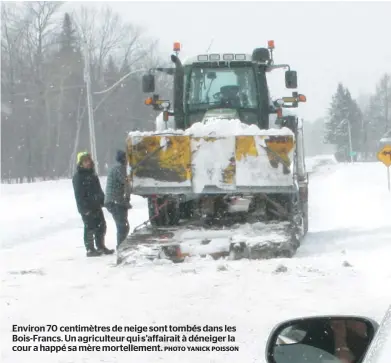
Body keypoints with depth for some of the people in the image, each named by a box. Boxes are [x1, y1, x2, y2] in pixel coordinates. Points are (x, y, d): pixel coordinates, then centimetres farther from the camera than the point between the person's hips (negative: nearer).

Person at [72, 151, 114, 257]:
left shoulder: (92, 174, 16)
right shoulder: (78, 176, -8)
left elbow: (99, 189, 22)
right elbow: (79, 194, -13)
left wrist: (103, 200, 14)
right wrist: (84, 207, -19)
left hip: (96, 206, 8)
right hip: (87, 208, -8)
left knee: (101, 226, 10)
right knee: (90, 228, -6)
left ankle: (100, 246, 21)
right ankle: (90, 249, 1)